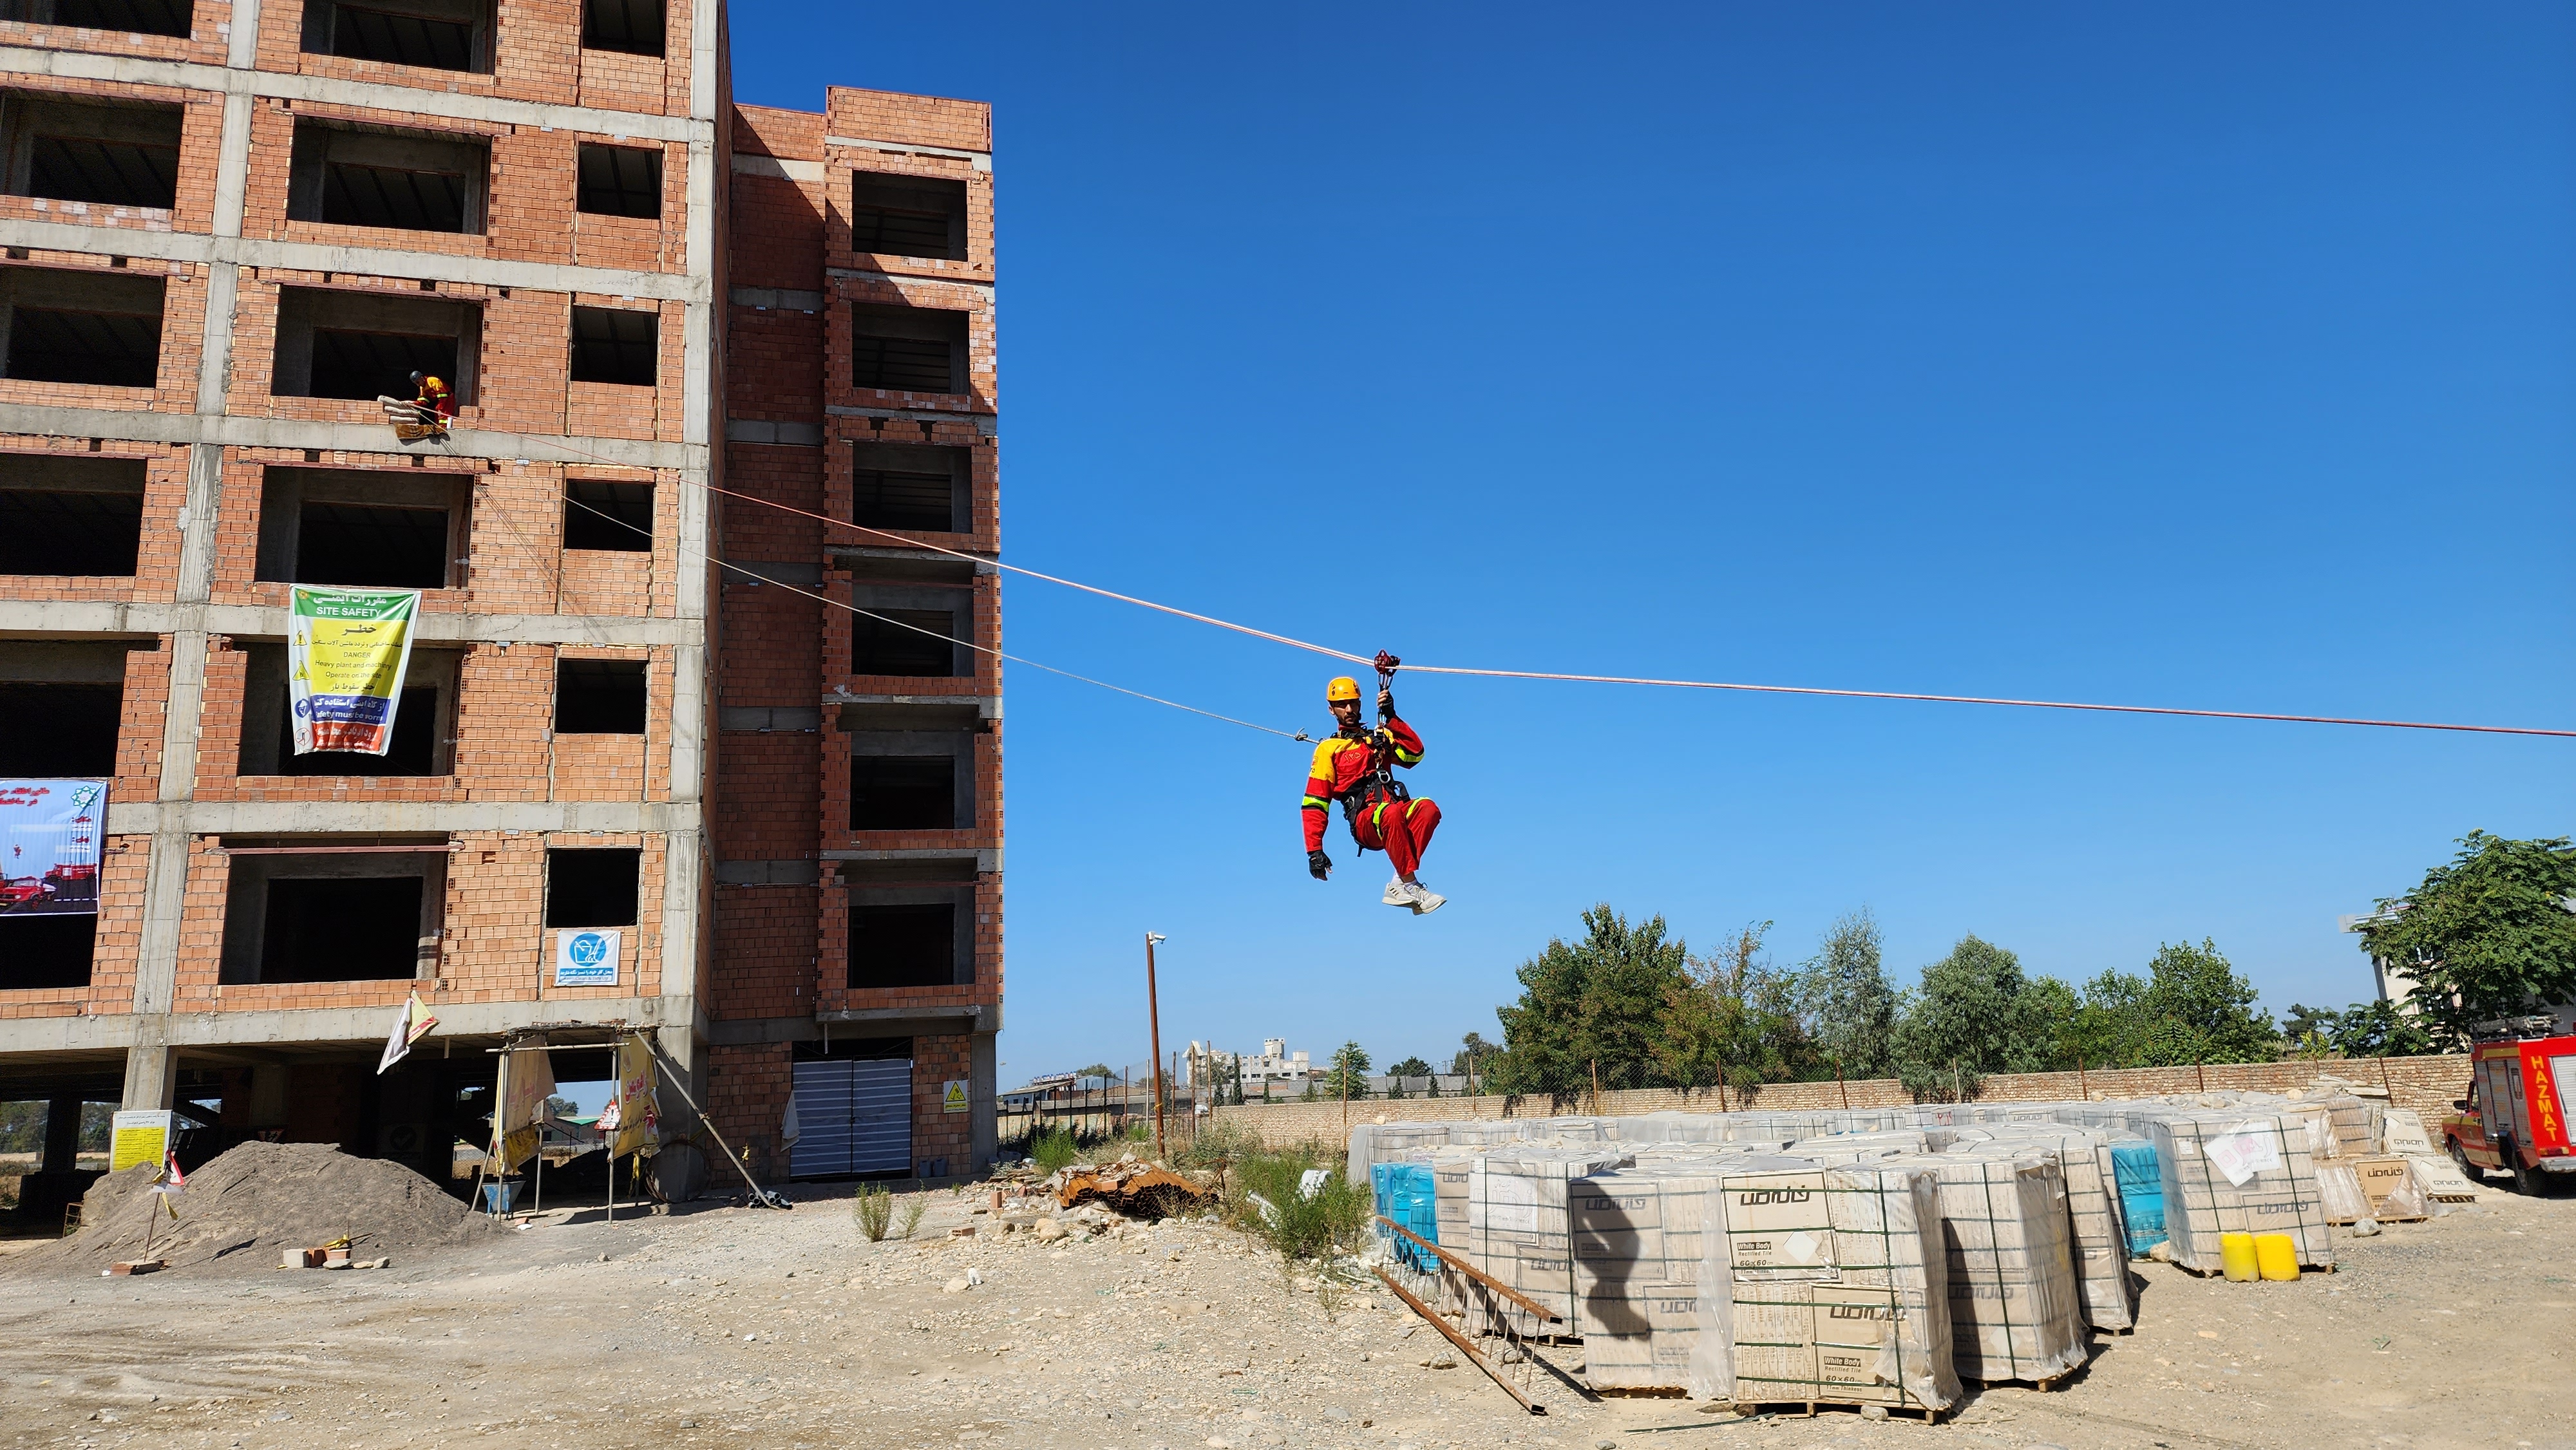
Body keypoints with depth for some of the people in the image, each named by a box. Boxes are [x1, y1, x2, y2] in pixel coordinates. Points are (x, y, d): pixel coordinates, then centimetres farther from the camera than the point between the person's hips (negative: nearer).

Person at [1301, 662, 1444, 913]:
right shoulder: (1328, 749, 14)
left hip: (1394, 811, 4)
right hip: (1364, 821, -4)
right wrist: (1314, 850, -5)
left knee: (1428, 808, -31)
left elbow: (1414, 754, 7)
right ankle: (1411, 885, -37)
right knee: (1392, 813, -39)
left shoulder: (1379, 737, 27)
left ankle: (1400, 886, -34)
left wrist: (1391, 717, 0)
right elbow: (1315, 804, 6)